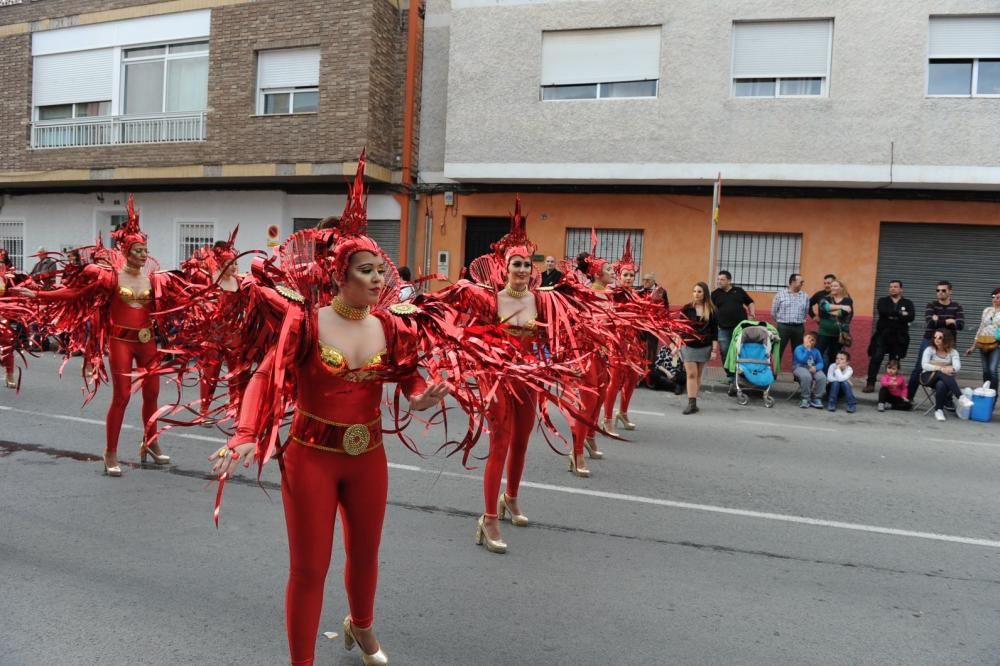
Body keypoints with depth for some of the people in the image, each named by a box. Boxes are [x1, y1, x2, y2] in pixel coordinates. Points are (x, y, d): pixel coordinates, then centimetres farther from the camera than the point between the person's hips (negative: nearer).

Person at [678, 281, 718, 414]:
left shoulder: (711, 310, -1)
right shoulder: (686, 309, -3)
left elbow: (715, 331, 1)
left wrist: (714, 349, -3)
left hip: (704, 347, 1)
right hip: (688, 346, -1)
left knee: (698, 375, 9)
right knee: (691, 374, -6)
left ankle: (693, 402, 16)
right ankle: (692, 403, -7)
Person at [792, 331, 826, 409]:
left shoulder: (816, 351, 12)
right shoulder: (799, 349, -3)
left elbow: (821, 363, 6)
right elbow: (802, 360, -18)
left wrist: (815, 367, -16)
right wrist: (807, 349, -16)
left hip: (813, 369, 4)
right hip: (800, 368, -4)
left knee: (822, 377, -27)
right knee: (806, 376, -38)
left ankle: (817, 399, -8)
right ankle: (805, 399, -18)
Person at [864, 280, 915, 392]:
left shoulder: (908, 303, 9)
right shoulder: (882, 301, 10)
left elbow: (910, 317, -8)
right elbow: (883, 311, -13)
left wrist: (893, 316, -14)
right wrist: (900, 313, -15)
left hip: (899, 337, 0)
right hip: (882, 335, 0)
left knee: (895, 362, 3)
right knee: (875, 358, -10)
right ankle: (870, 384, -8)